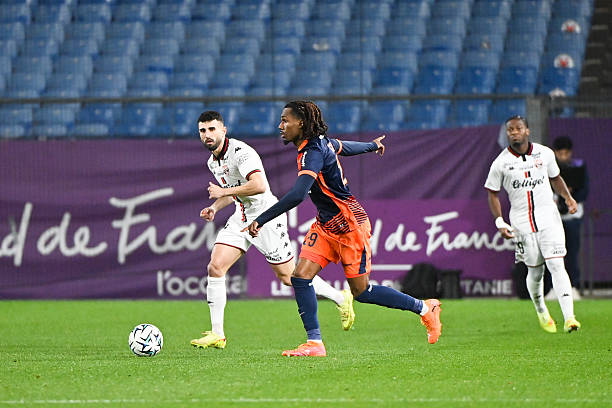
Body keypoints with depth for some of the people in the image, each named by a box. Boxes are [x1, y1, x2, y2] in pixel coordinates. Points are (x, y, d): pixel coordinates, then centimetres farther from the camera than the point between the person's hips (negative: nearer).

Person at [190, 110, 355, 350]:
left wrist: (224, 191, -25)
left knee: (288, 277, 0)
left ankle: (341, 298, 22)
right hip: (241, 218, 8)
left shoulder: (240, 152, -20)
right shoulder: (212, 162, 9)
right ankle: (217, 334, -6)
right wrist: (214, 207, 7)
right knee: (215, 267, -9)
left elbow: (259, 186, -33)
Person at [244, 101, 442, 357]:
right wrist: (372, 146, 46)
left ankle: (425, 308, 17)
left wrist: (262, 220, -38)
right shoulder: (321, 142, 3)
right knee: (300, 276, -6)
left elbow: (297, 195, -37)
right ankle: (315, 343, -4)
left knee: (361, 292, 1)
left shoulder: (313, 153, -25)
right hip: (326, 225, 9)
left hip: (349, 224, -9)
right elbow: (345, 147, 24)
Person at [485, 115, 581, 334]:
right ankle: (541, 312, 30)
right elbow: (493, 193, 5)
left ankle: (569, 317, -19)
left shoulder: (545, 153, 4)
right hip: (521, 222, 0)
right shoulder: (501, 163, -2)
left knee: (556, 265, -12)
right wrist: (500, 223, -4)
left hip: (548, 217, 0)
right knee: (535, 271, 4)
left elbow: (555, 178, 21)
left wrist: (568, 198, 6)